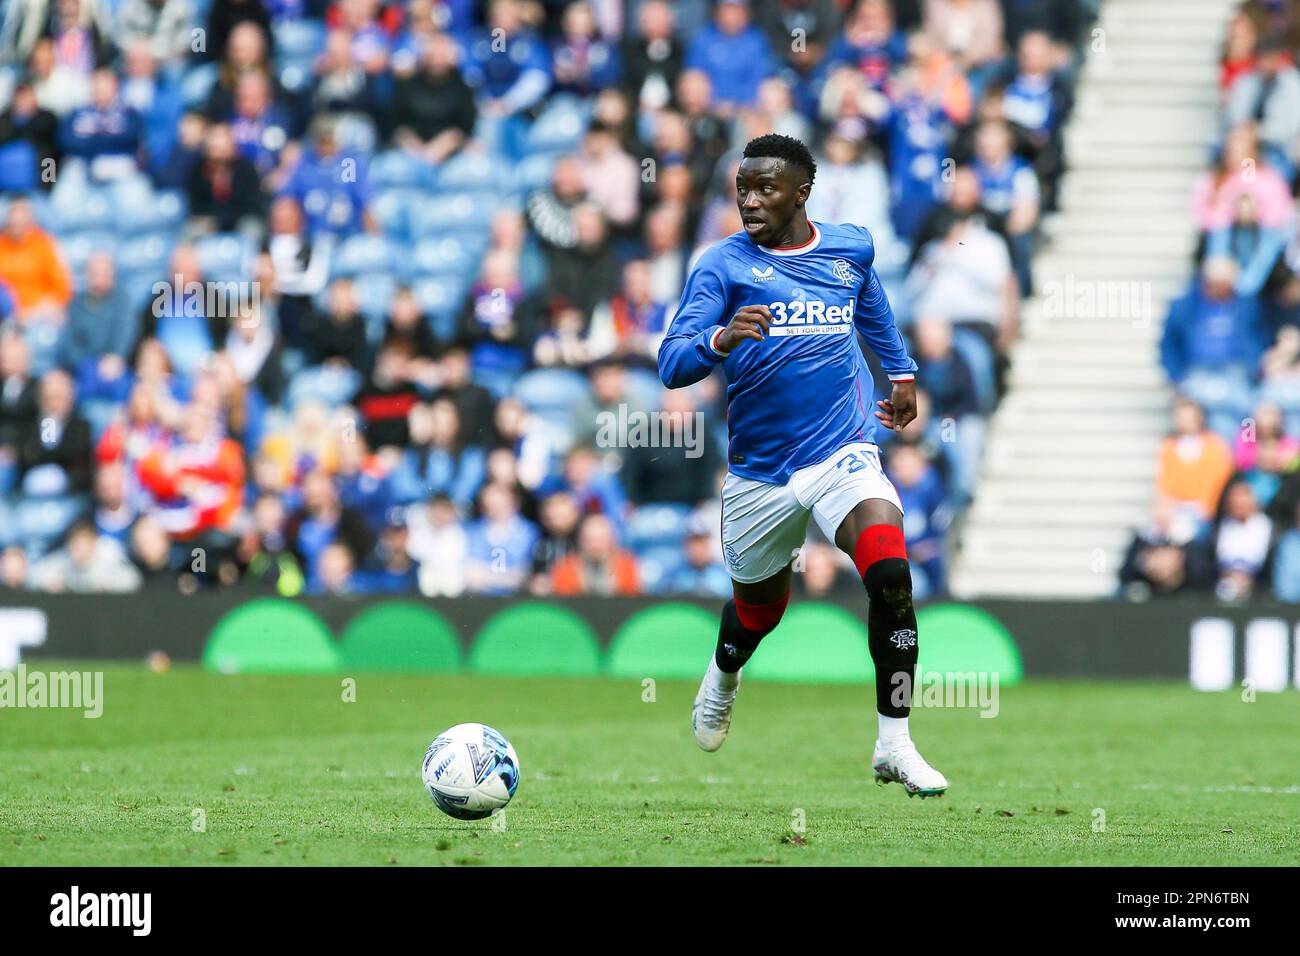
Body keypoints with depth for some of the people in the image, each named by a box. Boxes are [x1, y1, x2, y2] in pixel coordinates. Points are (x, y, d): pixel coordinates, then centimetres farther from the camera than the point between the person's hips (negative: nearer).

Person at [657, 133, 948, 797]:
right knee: (759, 608, 15)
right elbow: (672, 364, -14)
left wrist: (901, 371, 35)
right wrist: (721, 340, -34)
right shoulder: (724, 264, -6)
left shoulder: (850, 249, 5)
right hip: (760, 475, -1)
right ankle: (723, 679, 53)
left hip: (844, 455, 1)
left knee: (891, 575, -23)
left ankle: (894, 744, -16)